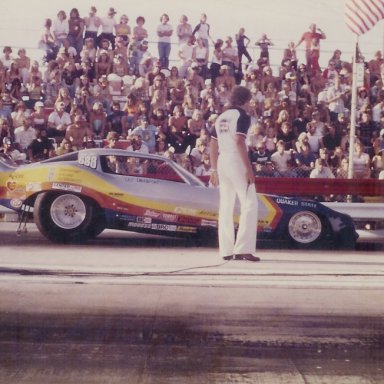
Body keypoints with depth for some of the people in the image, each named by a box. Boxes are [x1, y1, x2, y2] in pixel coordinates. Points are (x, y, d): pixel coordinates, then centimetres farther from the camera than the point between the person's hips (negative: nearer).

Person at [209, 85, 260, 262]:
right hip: (236, 161, -8)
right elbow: (239, 142, -18)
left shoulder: (221, 117, 16)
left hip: (222, 161, 8)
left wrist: (213, 169, 19)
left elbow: (213, 145, 15)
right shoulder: (242, 116, -6)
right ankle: (243, 249, -15)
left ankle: (226, 251, 12)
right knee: (250, 203, -6)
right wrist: (248, 168, -20)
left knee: (225, 206, 11)